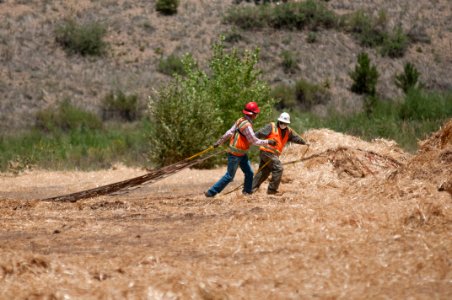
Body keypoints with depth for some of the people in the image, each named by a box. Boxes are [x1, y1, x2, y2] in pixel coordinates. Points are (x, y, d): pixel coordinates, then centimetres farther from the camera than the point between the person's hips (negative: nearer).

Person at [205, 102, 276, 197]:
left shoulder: (241, 120, 3)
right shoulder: (246, 126, -25)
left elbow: (229, 132, 7)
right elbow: (254, 141, -21)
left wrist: (219, 142, 11)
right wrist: (267, 142, -12)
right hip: (235, 154, -9)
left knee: (249, 173, 9)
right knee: (229, 176, -2)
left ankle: (247, 191, 20)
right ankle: (211, 192, 4)